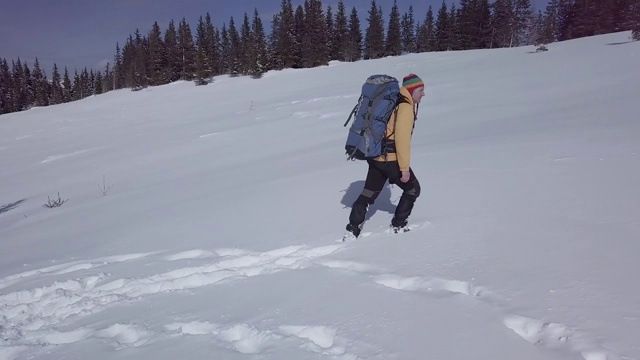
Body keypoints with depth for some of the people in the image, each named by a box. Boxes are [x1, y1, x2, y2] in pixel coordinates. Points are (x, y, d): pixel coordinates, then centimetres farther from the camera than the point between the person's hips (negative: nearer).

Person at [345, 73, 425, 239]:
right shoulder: (406, 106, -15)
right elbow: (402, 138, -21)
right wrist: (404, 167, -19)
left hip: (375, 155, 9)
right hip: (390, 159, -9)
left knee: (369, 192, 15)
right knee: (412, 188, 10)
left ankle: (353, 229, 15)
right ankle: (398, 225, 17)